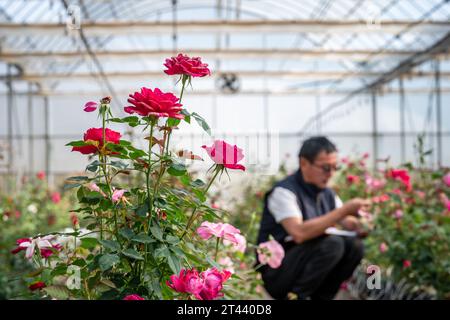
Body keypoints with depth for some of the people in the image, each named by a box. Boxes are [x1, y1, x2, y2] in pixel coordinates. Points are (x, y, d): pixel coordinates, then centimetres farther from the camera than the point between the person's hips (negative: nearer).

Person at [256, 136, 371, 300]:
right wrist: (345, 210, -30)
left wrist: (362, 223, -17)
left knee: (354, 245, -10)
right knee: (332, 243, -27)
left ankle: (321, 296, 2)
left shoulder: (326, 193, 9)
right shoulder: (284, 191, -17)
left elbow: (349, 224, 8)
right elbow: (299, 233, -32)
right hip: (275, 273, -8)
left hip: (305, 264, 8)